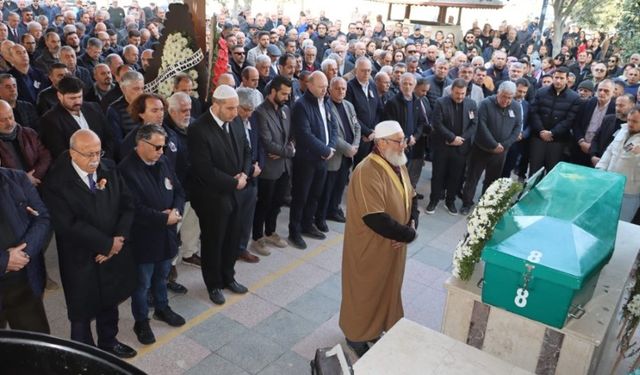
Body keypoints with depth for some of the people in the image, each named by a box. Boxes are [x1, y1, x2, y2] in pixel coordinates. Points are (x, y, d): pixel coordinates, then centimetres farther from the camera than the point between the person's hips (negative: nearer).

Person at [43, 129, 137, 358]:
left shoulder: (109, 170, -2)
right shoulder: (57, 181, -17)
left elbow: (128, 205, -3)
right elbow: (68, 225, -22)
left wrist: (118, 239, -15)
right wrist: (107, 244, -19)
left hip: (115, 254, 5)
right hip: (82, 261, -4)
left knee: (109, 303, 23)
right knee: (82, 313, 13)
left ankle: (108, 342, 46)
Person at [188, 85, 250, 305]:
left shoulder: (235, 125, 3)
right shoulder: (198, 130, -21)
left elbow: (246, 152, 12)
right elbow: (205, 170, -25)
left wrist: (244, 174, -7)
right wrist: (234, 182, -17)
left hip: (234, 194, 6)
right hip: (212, 197, -6)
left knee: (232, 238, 17)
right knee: (212, 242, 12)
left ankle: (228, 277, 39)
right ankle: (214, 284, 32)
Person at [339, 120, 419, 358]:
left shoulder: (398, 164, 2)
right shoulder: (368, 173, -28)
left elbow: (410, 197, 10)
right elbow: (376, 219, -32)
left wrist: (412, 224, -9)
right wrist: (409, 234, -20)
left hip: (394, 244, 8)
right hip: (370, 247, -8)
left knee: (387, 288, 22)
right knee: (365, 292, 10)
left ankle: (375, 328, 43)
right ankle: (356, 336, 32)